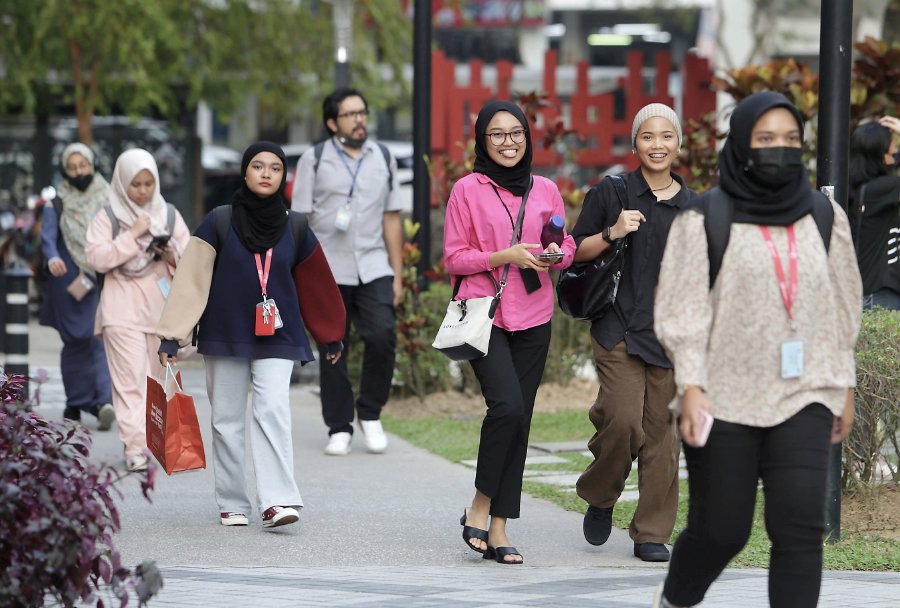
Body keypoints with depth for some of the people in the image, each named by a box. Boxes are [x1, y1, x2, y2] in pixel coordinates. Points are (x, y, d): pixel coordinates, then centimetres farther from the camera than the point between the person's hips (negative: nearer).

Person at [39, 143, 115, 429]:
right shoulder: (58, 201, 8)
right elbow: (48, 234, -4)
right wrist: (53, 258, -23)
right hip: (68, 280, 1)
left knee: (102, 338, -7)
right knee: (75, 341, 2)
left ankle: (105, 401, -11)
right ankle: (76, 402, 4)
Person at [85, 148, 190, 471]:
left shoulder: (169, 215, 10)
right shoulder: (107, 218, 1)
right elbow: (97, 258, -9)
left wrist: (173, 254, -12)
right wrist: (132, 236, -14)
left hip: (161, 308, 4)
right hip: (123, 309, -4)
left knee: (157, 376, 9)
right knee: (131, 377, -12)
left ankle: (153, 438, 22)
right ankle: (135, 447, -16)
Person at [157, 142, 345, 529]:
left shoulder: (294, 228, 5)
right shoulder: (220, 222, -2)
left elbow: (315, 285, 14)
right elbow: (191, 279, -4)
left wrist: (331, 337, 20)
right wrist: (170, 335, -9)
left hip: (277, 337, 0)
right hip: (226, 337, 0)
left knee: (273, 410, -15)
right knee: (227, 420, 4)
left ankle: (277, 501, -21)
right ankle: (232, 504, 13)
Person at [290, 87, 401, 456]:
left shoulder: (383, 159, 12)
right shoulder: (314, 160, 2)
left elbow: (391, 218, 14)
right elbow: (299, 220, 1)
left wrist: (398, 273, 9)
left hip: (374, 269, 2)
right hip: (329, 271, -2)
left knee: (382, 337, -14)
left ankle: (371, 415, 4)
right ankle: (339, 428, 11)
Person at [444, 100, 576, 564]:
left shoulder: (546, 191, 11)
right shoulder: (468, 190, 0)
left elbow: (567, 246, 18)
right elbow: (454, 259, -1)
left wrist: (557, 254, -5)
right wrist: (504, 256, -14)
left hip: (533, 318, 4)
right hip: (485, 314, -4)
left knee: (520, 421, 2)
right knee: (507, 404, -21)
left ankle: (498, 528, 7)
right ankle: (480, 504, -2)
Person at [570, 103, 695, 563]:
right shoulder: (610, 193, 3)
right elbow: (575, 252, 4)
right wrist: (612, 233, -11)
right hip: (618, 329, -3)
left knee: (662, 431, 1)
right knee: (623, 422, -16)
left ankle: (652, 533, 9)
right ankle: (600, 498, 13)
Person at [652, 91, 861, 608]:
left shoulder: (825, 216, 7)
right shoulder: (704, 220, -4)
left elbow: (843, 305, 13)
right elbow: (684, 308, -7)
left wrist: (845, 386, 13)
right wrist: (690, 386, -16)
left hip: (803, 396, 2)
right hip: (725, 399, -2)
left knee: (800, 524, -12)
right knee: (721, 529, 7)